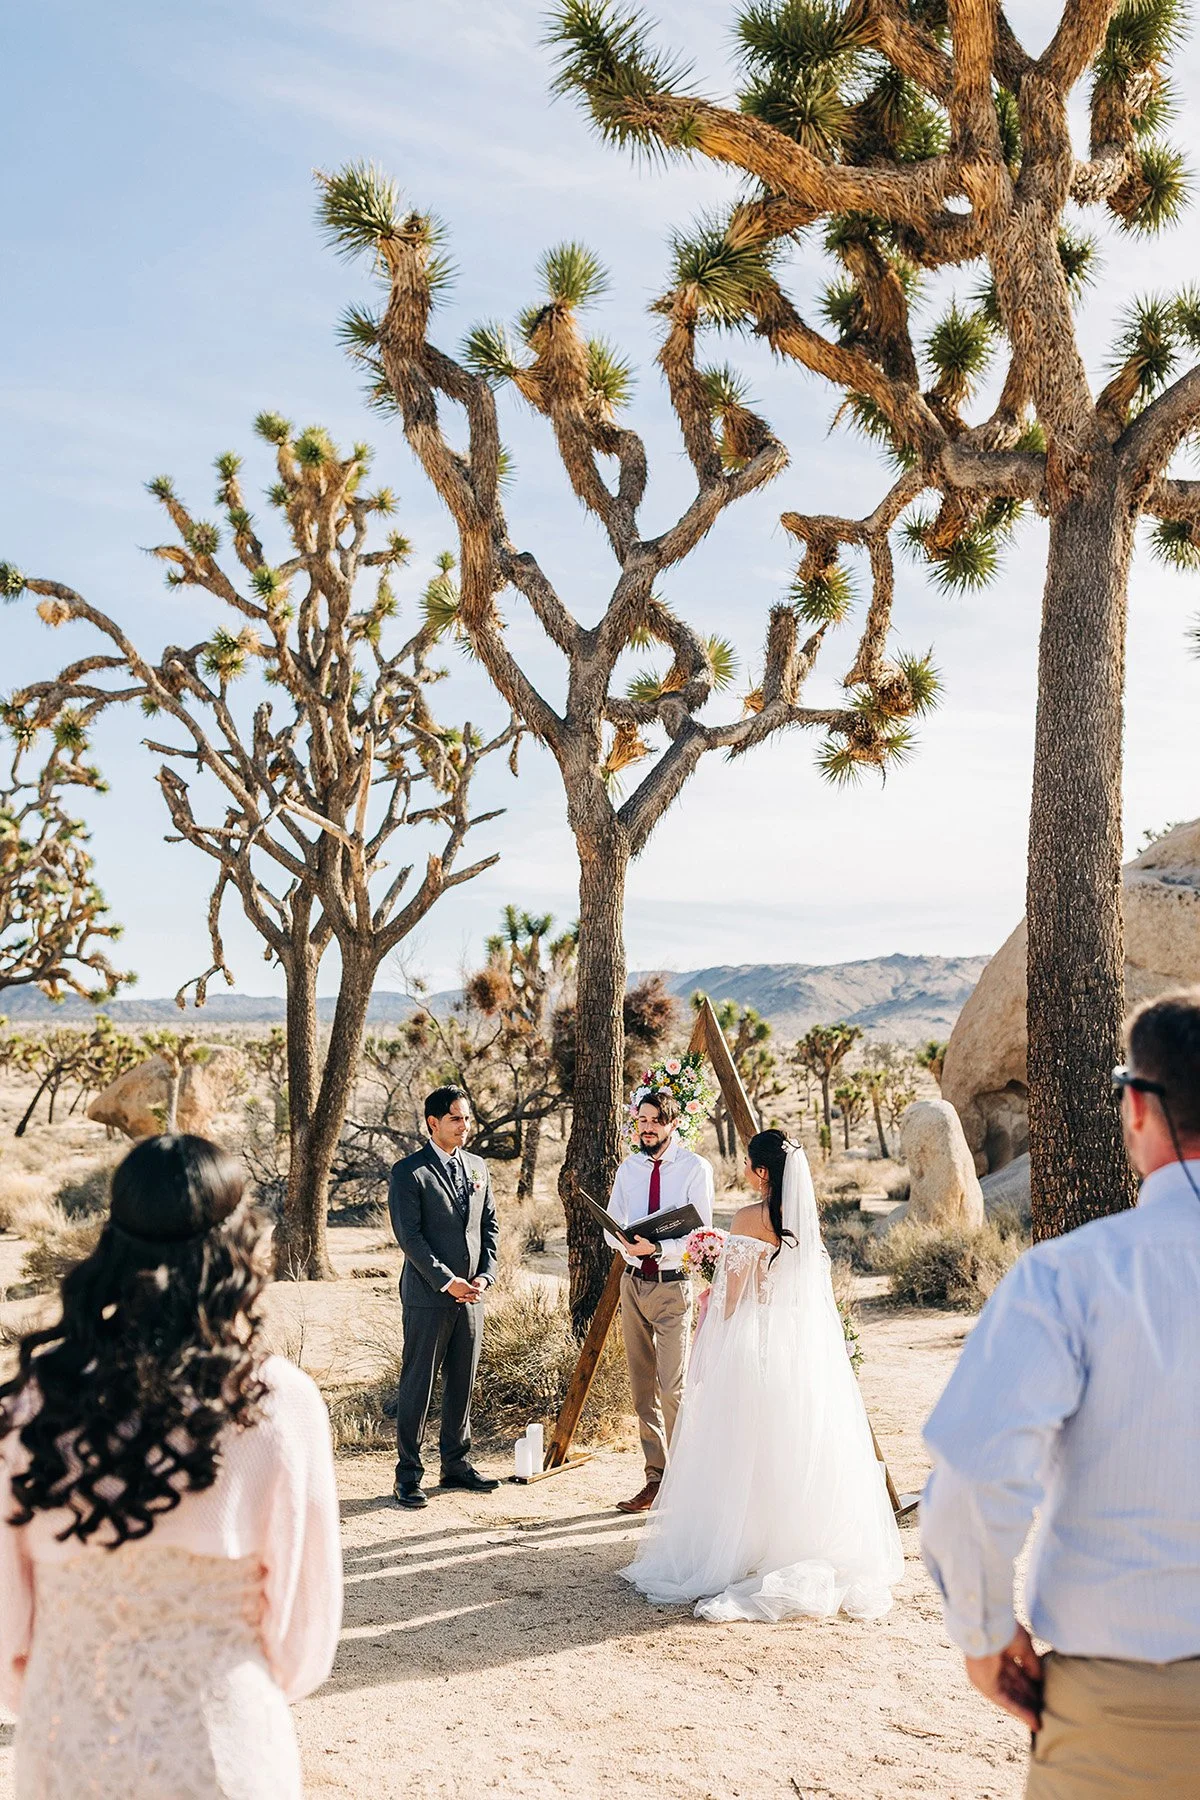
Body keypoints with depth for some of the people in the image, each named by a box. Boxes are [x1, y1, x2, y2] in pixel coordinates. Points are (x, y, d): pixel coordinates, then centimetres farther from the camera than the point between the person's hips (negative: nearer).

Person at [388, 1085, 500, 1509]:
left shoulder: (477, 1167, 11)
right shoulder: (409, 1172, -8)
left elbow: (490, 1225, 13)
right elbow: (409, 1236, -13)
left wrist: (485, 1275, 0)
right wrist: (447, 1282, -15)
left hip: (471, 1295, 6)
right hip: (427, 1296, -6)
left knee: (463, 1383, 12)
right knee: (417, 1385, 0)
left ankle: (456, 1464, 25)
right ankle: (408, 1474, 10)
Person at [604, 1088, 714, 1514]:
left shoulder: (696, 1168, -6)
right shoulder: (629, 1168, 10)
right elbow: (610, 1225, 12)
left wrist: (657, 1248, -24)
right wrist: (625, 1241, -11)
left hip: (673, 1285, -5)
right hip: (633, 1282, 5)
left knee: (673, 1388, -9)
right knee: (642, 1388, 9)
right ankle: (655, 1478, 18)